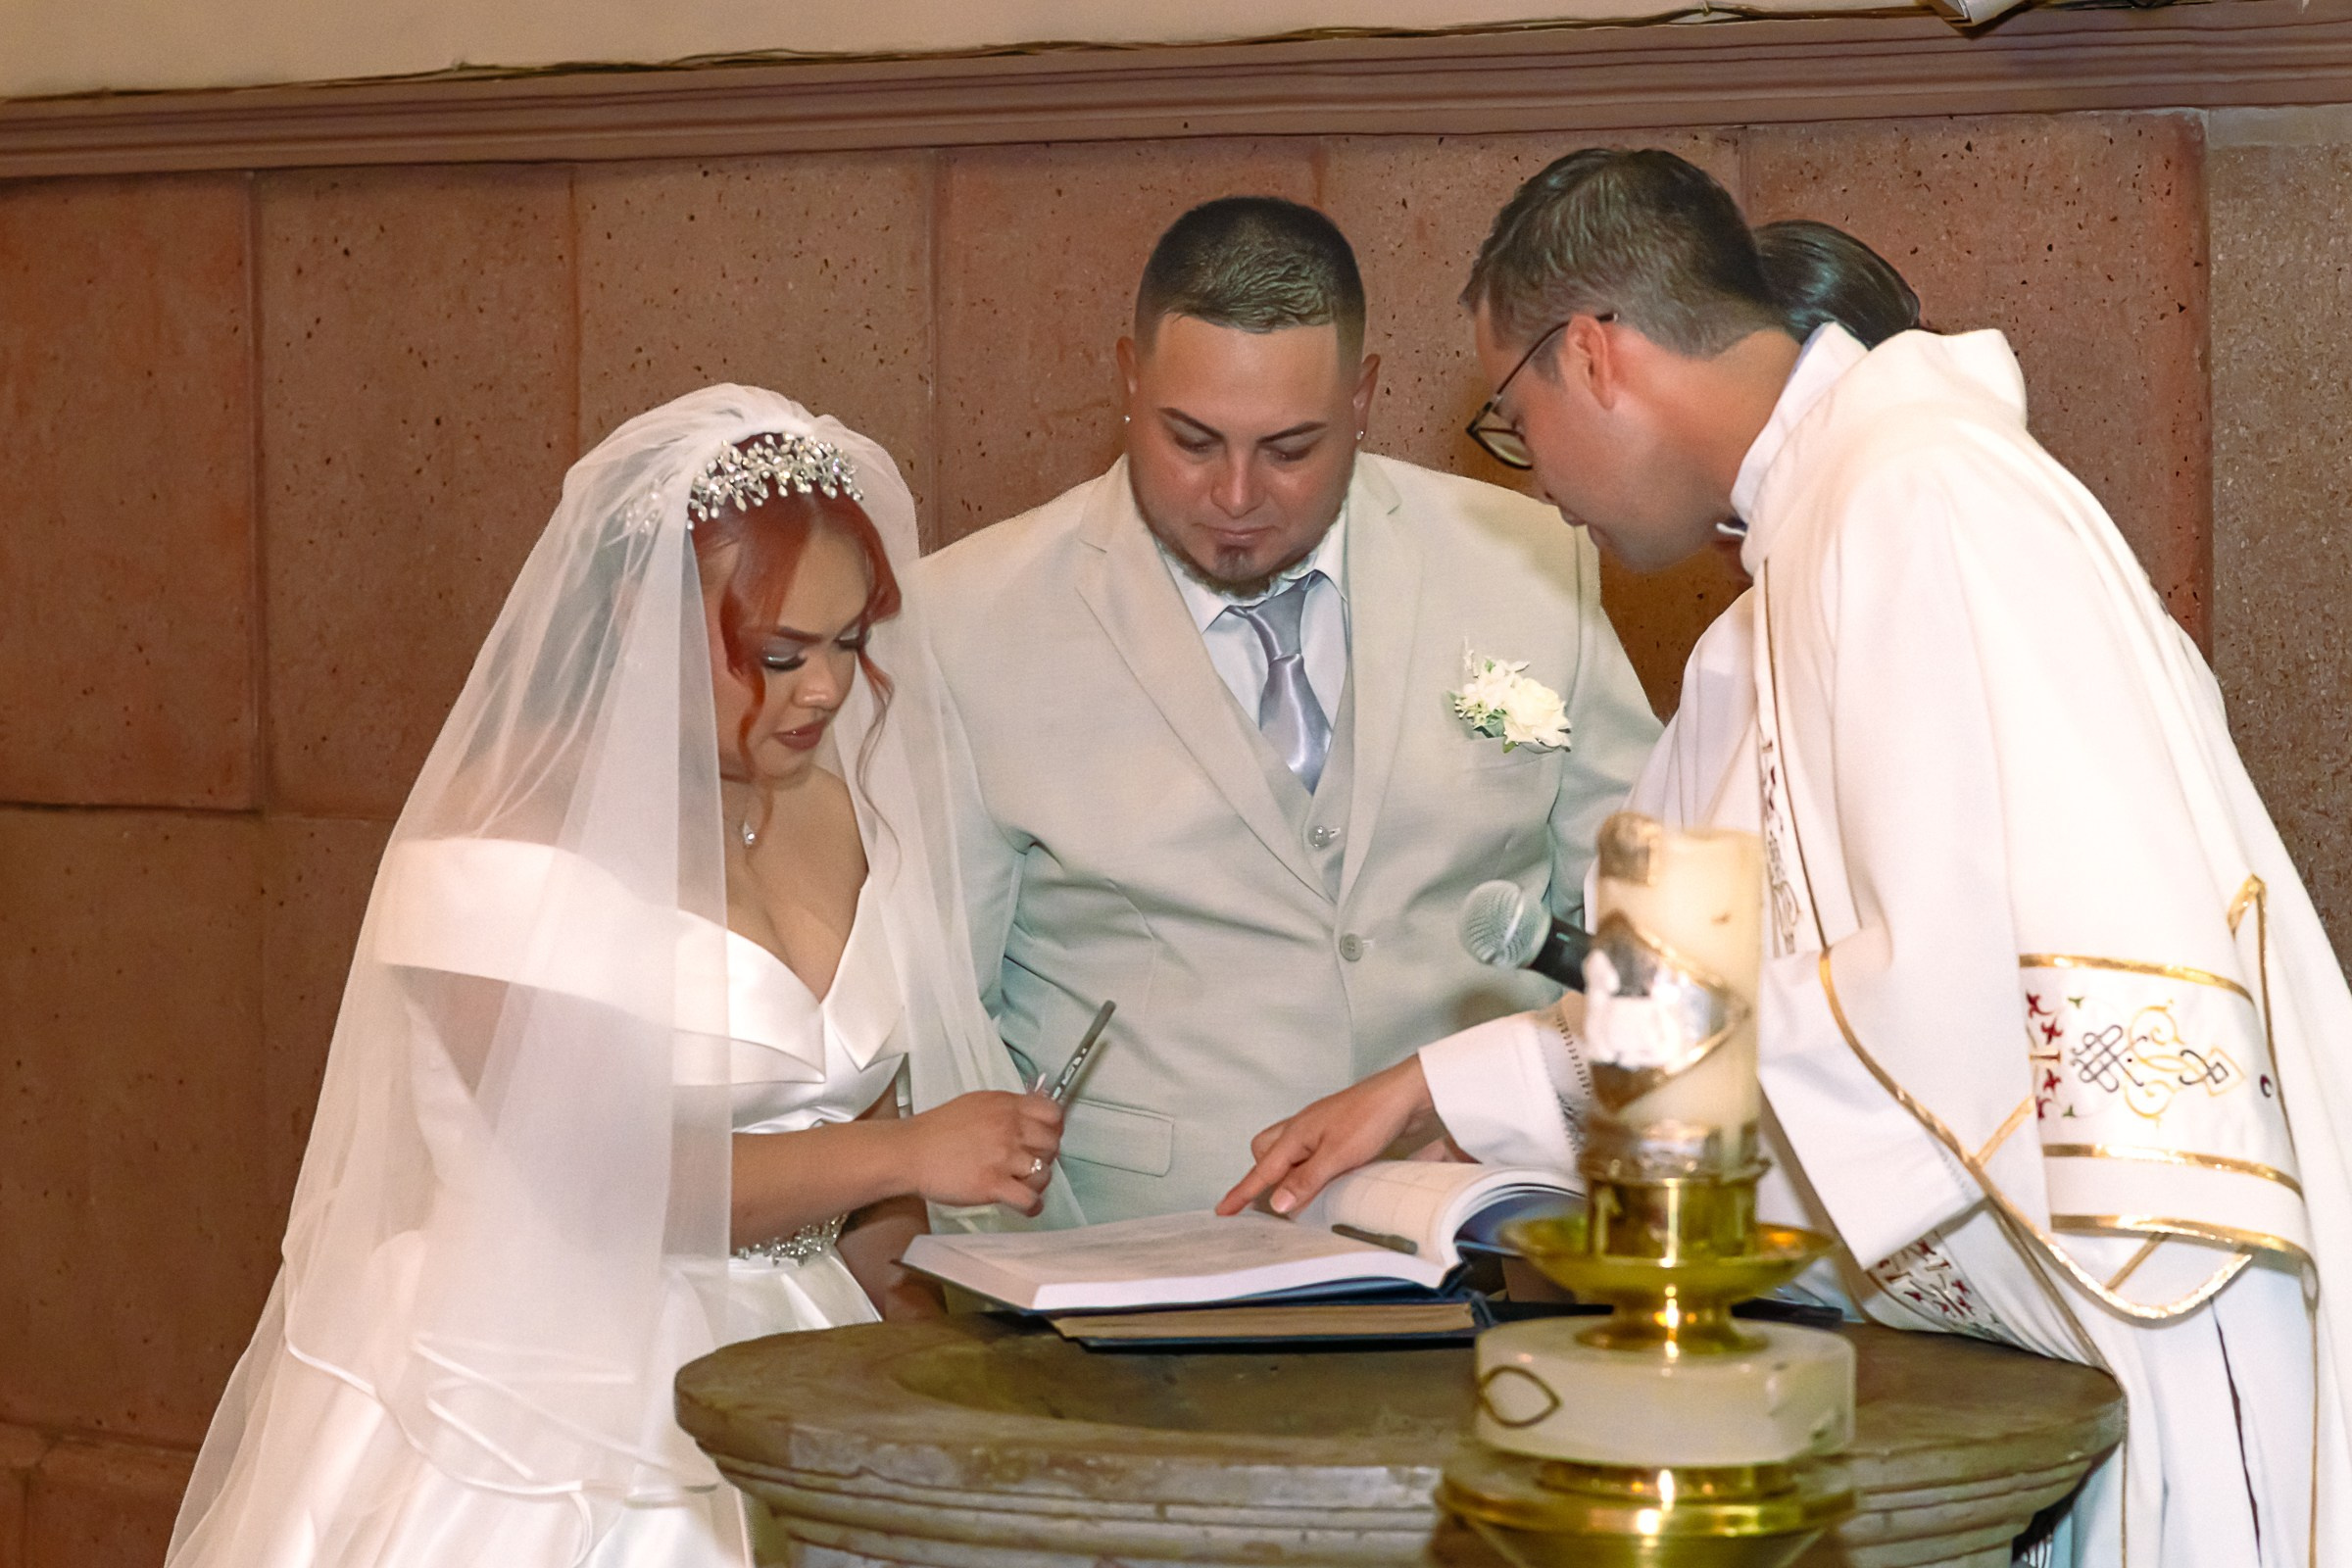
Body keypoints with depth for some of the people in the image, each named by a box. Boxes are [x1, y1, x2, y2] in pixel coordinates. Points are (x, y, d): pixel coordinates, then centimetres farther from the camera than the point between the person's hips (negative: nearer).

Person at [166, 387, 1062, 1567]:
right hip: (545, 1416, -6)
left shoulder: (845, 805, 6)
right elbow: (599, 1172, -19)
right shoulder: (510, 841, -15)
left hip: (780, 1394, 6)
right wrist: (907, 1152, -19)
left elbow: (862, 1103, 11)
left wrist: (914, 1337, -4)